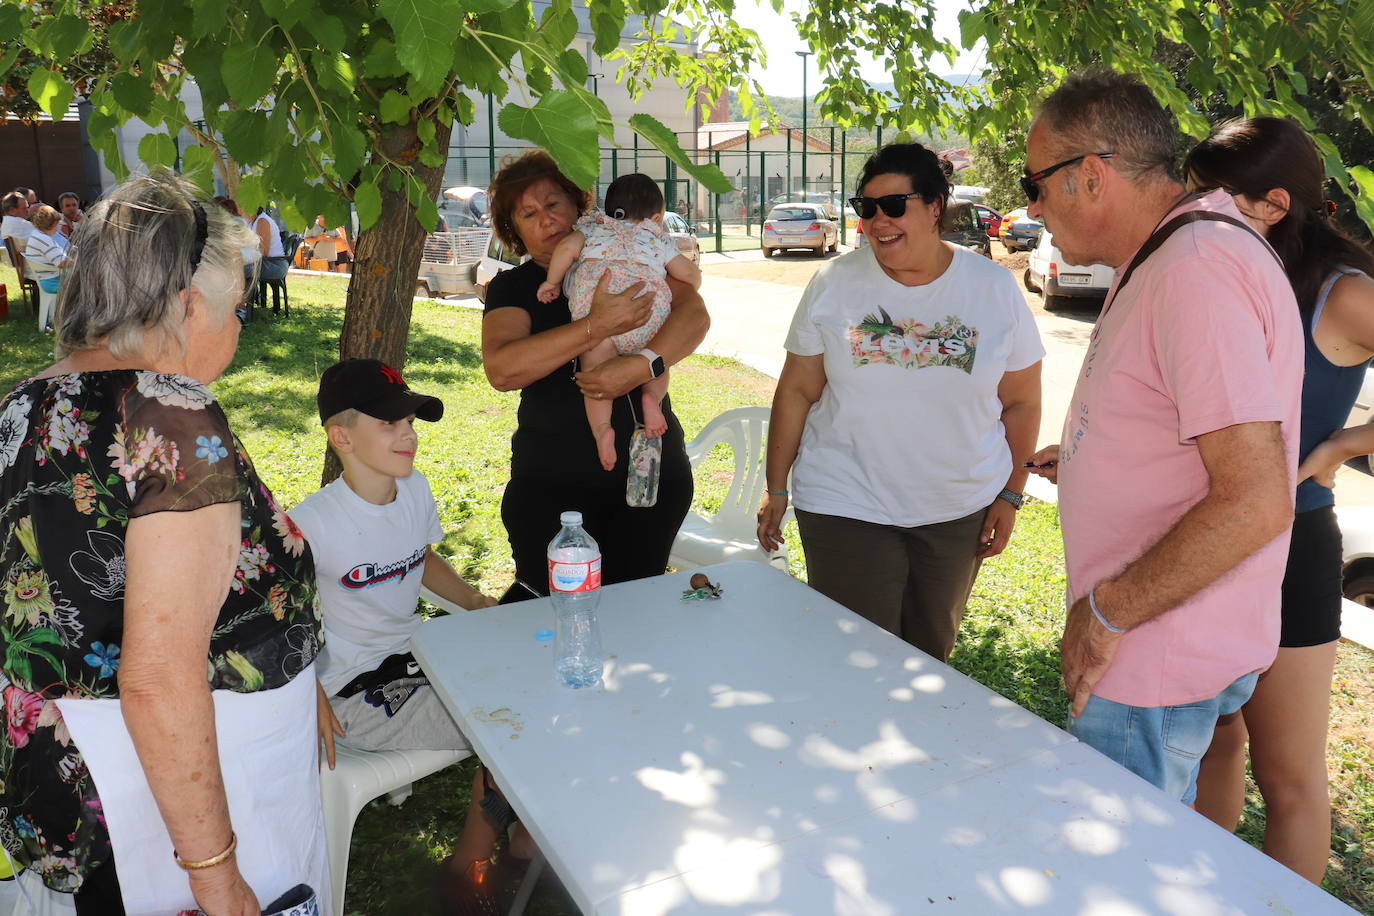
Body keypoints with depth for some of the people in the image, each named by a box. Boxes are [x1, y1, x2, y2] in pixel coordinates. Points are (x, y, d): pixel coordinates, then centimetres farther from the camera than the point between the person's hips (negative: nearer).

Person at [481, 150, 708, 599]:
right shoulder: (512, 287, 3)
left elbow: (694, 314, -8)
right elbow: (501, 370, -17)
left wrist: (643, 364, -27)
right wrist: (598, 325, -24)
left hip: (651, 473, 1)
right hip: (551, 482, 0)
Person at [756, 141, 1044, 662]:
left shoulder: (994, 288, -2)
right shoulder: (834, 284, -4)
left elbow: (1021, 403, 4)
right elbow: (796, 391, 0)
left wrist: (1010, 495, 3)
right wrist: (776, 490, 1)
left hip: (961, 512, 2)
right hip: (846, 507, -1)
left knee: (930, 657, 15)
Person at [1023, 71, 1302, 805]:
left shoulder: (1196, 270, -23)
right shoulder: (1161, 261, 11)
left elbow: (1254, 503, -28)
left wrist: (1108, 610, -20)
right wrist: (1089, 460, 15)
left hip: (1158, 665, -10)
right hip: (1153, 652, 10)